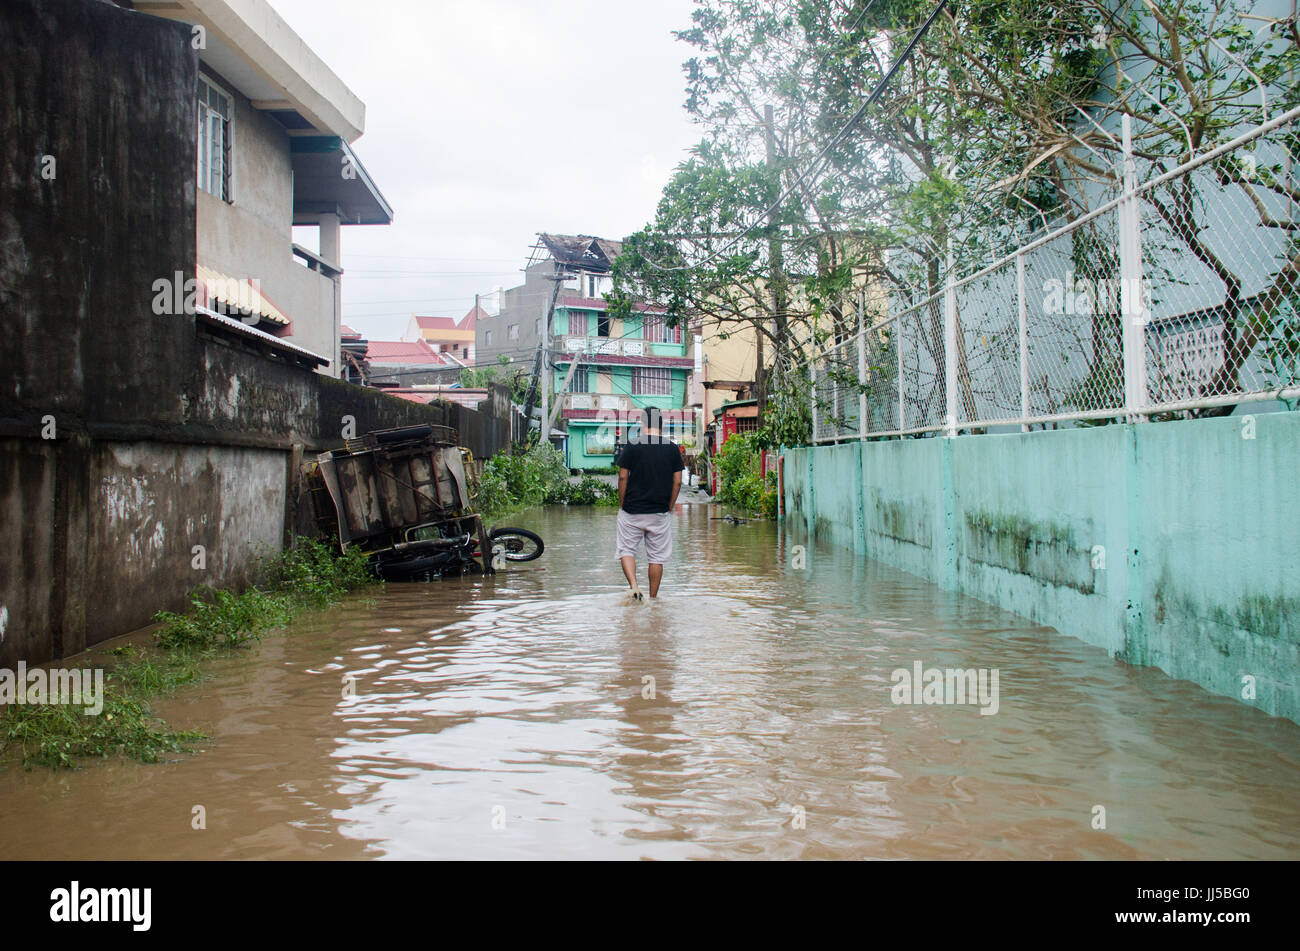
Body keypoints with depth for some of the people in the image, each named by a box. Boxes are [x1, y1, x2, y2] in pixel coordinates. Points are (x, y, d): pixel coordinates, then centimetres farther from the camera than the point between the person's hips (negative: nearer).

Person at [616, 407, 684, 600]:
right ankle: (653, 598, 16)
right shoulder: (672, 448, 1)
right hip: (660, 512, 2)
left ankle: (634, 586, -10)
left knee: (626, 550, 11)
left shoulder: (632, 446, -6)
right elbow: (677, 482, 2)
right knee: (657, 556, 11)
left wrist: (622, 505, 5)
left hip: (632, 511, -2)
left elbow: (623, 477, -5)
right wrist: (669, 507, 11)